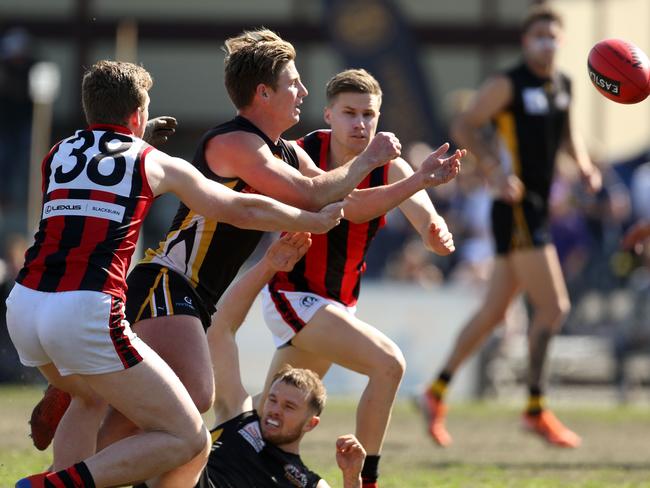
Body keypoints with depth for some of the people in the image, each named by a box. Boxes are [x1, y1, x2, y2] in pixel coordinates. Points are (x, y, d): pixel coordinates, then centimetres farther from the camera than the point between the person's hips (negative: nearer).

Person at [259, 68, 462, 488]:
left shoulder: (390, 168, -6)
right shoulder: (300, 155, -17)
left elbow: (429, 225, -22)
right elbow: (350, 207, -33)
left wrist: (438, 236, -46)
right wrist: (418, 181, -46)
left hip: (340, 303, 6)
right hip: (292, 294, -6)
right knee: (388, 363, -23)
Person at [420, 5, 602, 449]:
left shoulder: (563, 86, 13)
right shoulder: (509, 84, -9)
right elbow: (463, 126, -11)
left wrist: (584, 164, 9)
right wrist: (495, 170, -24)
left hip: (539, 209, 8)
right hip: (517, 210, -8)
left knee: (494, 313, 12)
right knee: (553, 306, -12)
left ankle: (437, 394, 21)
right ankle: (536, 408, -4)